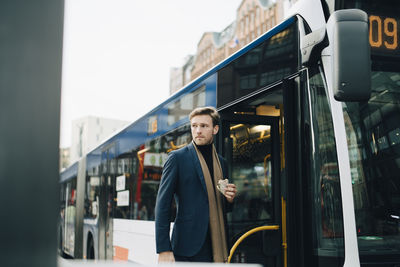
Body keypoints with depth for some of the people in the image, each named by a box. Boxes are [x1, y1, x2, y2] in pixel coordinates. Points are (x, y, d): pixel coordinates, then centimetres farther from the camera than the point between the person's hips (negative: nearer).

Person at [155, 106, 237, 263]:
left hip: (217, 248, 5)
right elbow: (162, 205, -7)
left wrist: (229, 199, 0)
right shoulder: (177, 157, -2)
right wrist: (164, 250, -13)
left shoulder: (220, 162, 14)